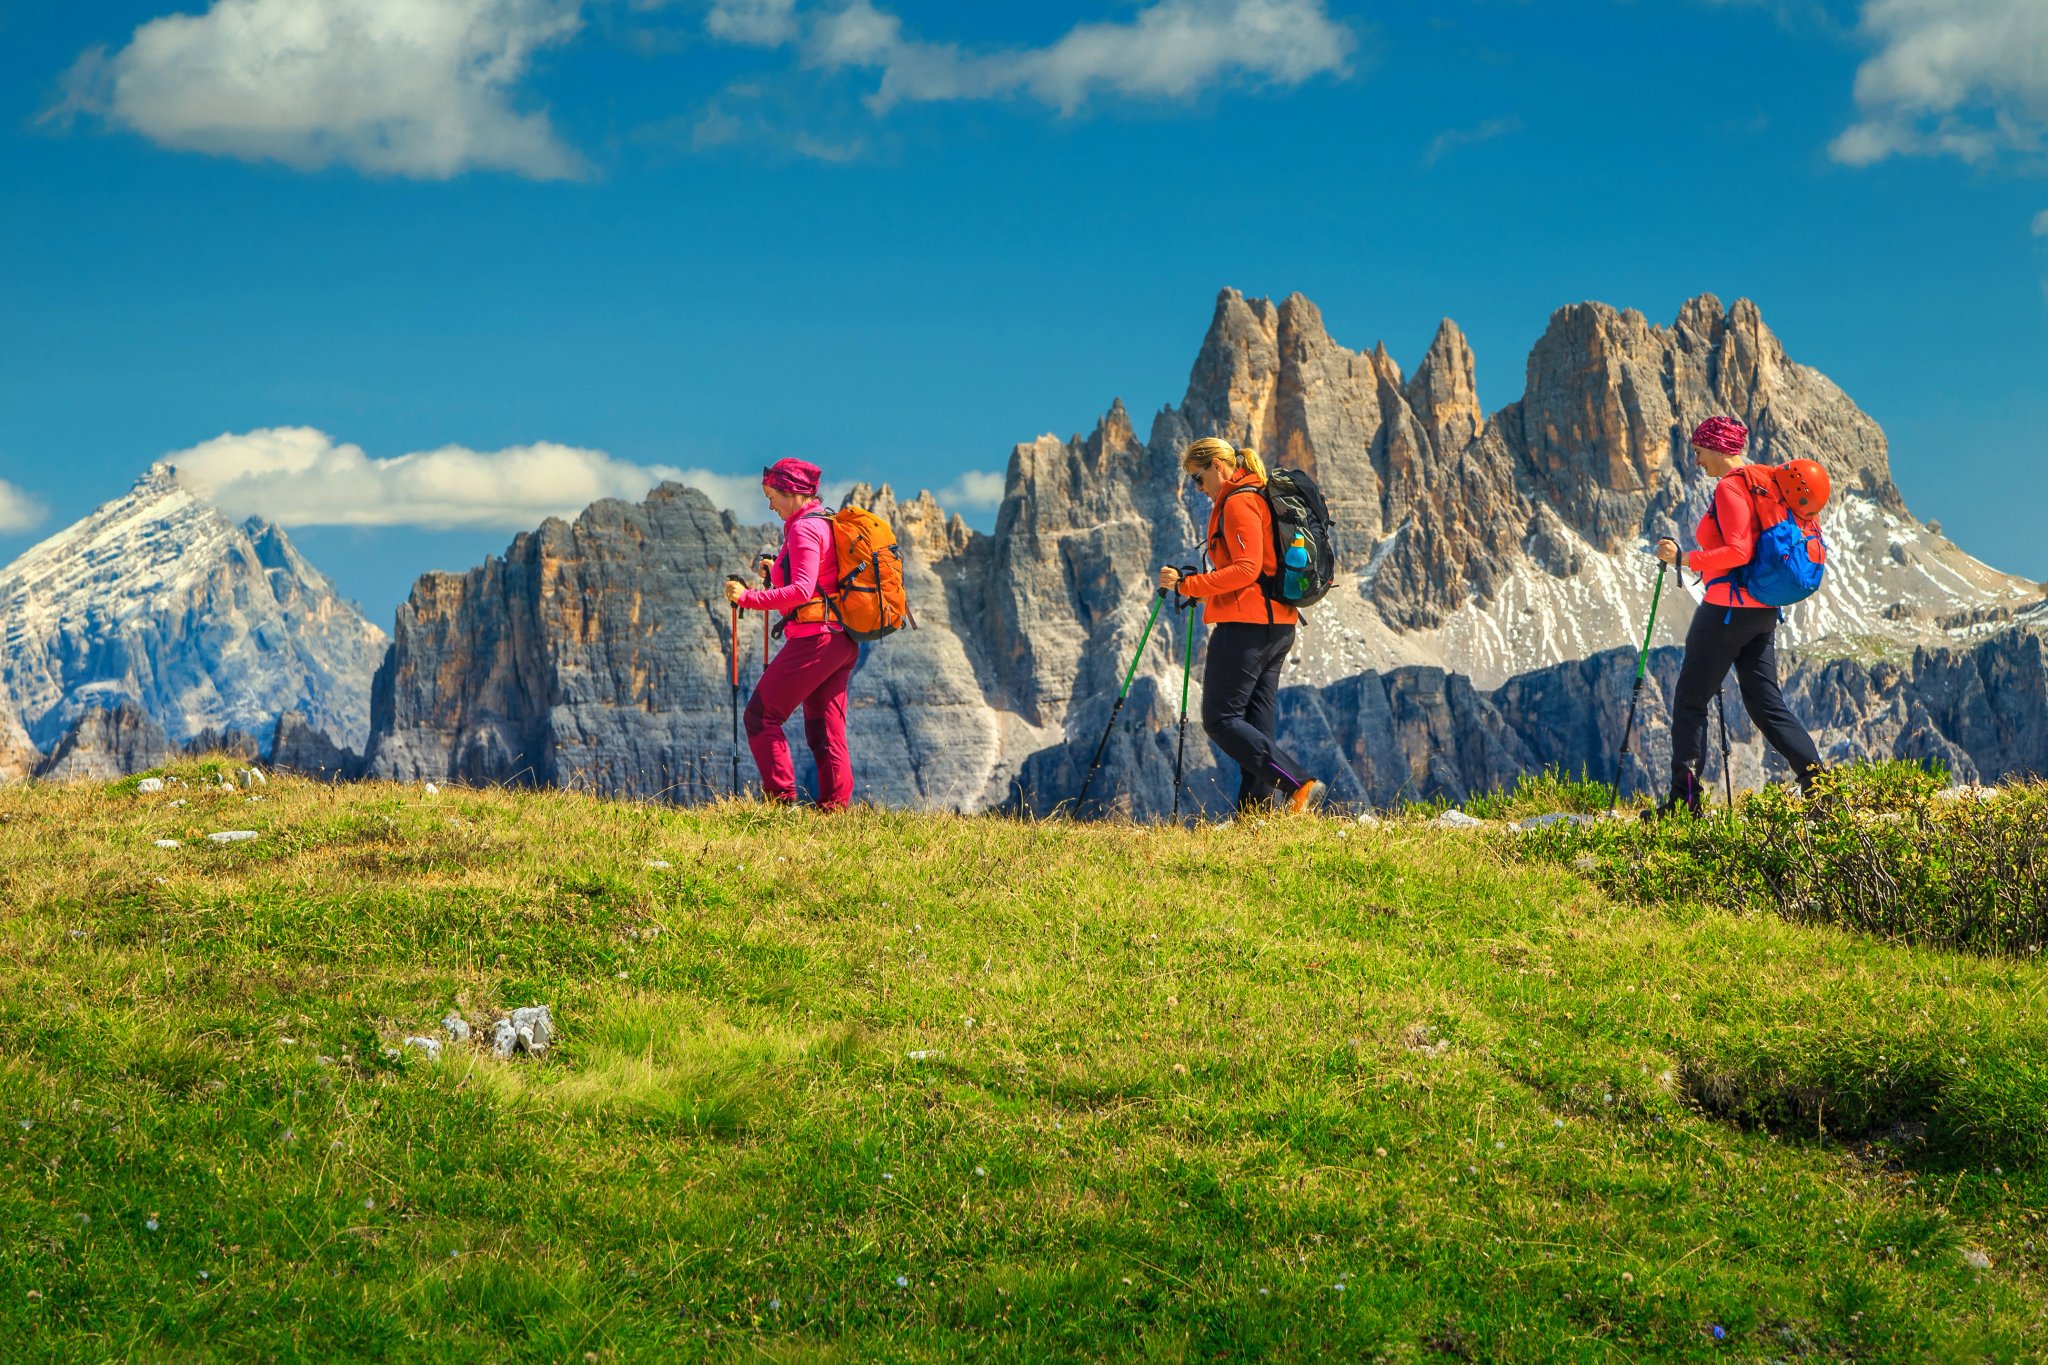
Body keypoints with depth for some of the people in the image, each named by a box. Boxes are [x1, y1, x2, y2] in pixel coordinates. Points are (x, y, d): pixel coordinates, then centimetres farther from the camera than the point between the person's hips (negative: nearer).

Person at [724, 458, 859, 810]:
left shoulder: (804, 528, -11)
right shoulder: (829, 523, 18)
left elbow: (802, 591, -23)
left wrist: (748, 597, -24)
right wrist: (779, 572, 22)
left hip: (814, 638, -10)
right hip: (844, 642, 10)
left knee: (761, 716, -4)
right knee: (826, 729, 11)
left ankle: (782, 800, -9)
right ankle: (836, 806, 7)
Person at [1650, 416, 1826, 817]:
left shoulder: (1730, 487, -13)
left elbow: (1739, 551, -23)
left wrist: (1684, 558, -19)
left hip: (1729, 609, -9)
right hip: (1764, 610, 9)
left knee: (1690, 701, 0)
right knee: (1766, 704, 10)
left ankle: (1684, 800, 0)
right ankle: (1817, 781, -2)